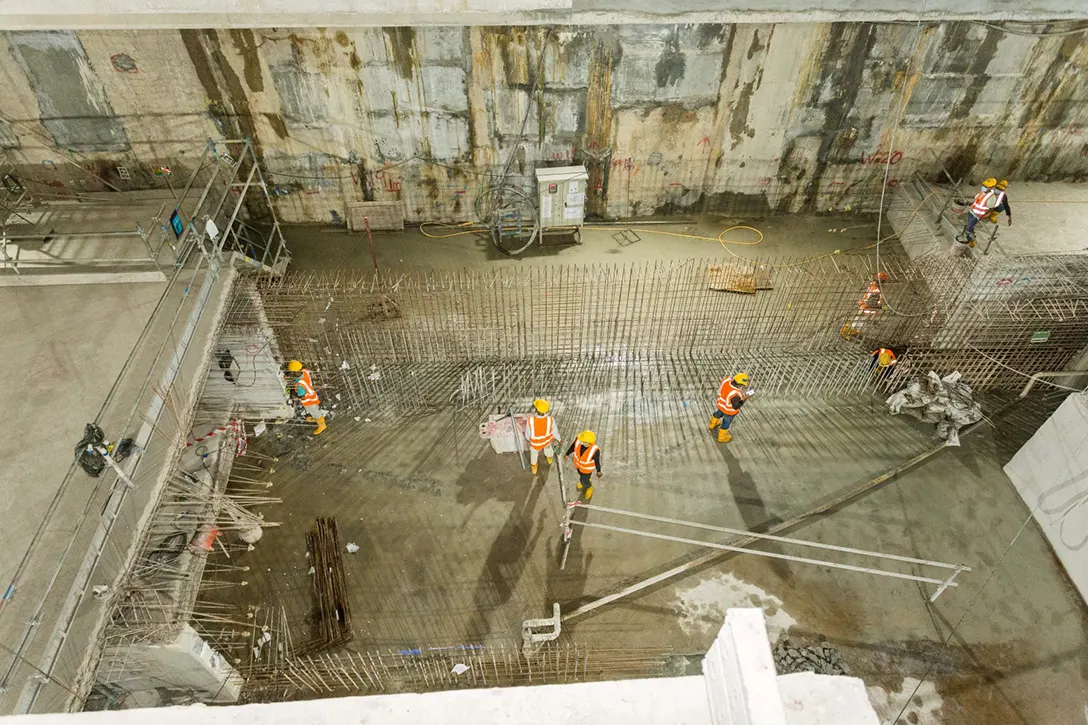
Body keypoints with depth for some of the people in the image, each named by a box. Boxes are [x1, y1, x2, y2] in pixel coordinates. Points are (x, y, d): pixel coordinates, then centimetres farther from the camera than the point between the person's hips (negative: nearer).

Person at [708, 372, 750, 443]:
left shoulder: (726, 380, -26)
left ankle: (712, 425, 65)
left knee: (719, 414, 36)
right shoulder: (735, 395, -43)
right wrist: (744, 399, -20)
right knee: (726, 423, 23)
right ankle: (722, 437, 50)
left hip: (721, 404, 6)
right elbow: (735, 407, -28)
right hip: (729, 410, -6)